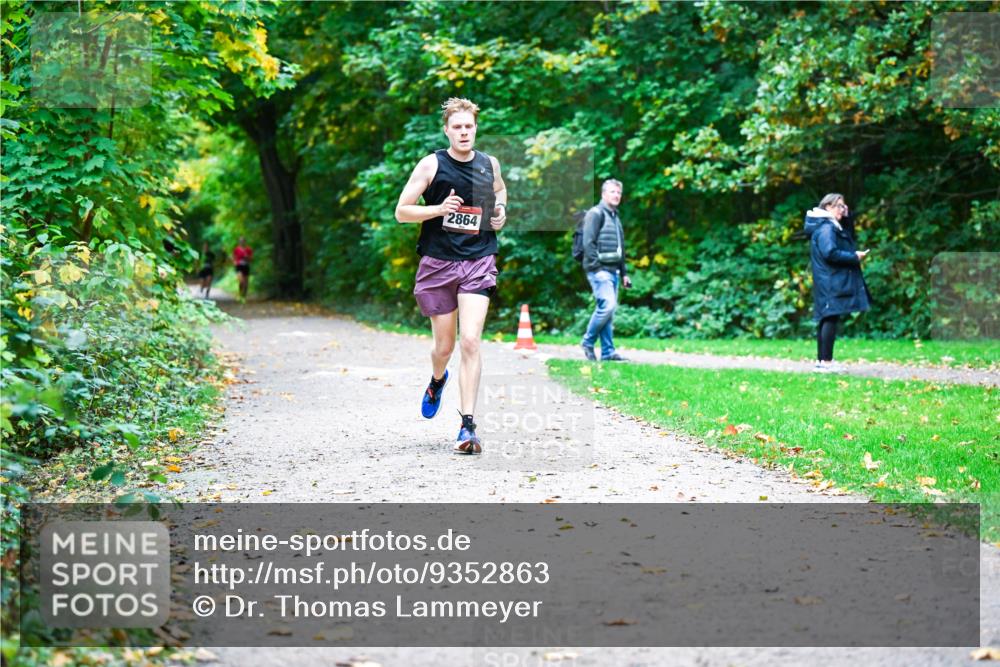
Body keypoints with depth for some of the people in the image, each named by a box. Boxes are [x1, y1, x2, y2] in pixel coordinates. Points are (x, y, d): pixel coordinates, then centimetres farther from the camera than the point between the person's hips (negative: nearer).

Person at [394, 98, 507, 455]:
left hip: (478, 263, 1)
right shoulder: (431, 165, -3)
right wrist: (439, 208, -18)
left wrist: (500, 212, 10)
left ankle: (467, 425, -12)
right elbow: (401, 211, -4)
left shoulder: (489, 164, 7)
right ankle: (437, 381, 47)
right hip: (438, 263, -1)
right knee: (444, 345, 10)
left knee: (470, 341, -14)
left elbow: (499, 190, 31)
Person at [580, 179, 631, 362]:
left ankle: (607, 352, 4)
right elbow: (588, 243, -13)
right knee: (607, 305, -18)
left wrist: (623, 273, 22)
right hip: (599, 270, -8)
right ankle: (588, 342, -4)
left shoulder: (615, 217, 23)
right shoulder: (596, 214, -4)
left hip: (613, 271, 8)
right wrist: (597, 267, -18)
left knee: (608, 310, 5)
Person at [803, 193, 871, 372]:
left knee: (826, 319, 12)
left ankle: (821, 360, 16)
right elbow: (830, 253, -23)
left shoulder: (831, 226, 20)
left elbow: (845, 246, 25)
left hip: (828, 282, 11)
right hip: (831, 282, -11)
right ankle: (826, 361, -12)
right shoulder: (826, 228, -13)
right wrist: (855, 257, -15)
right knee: (831, 319, -11)